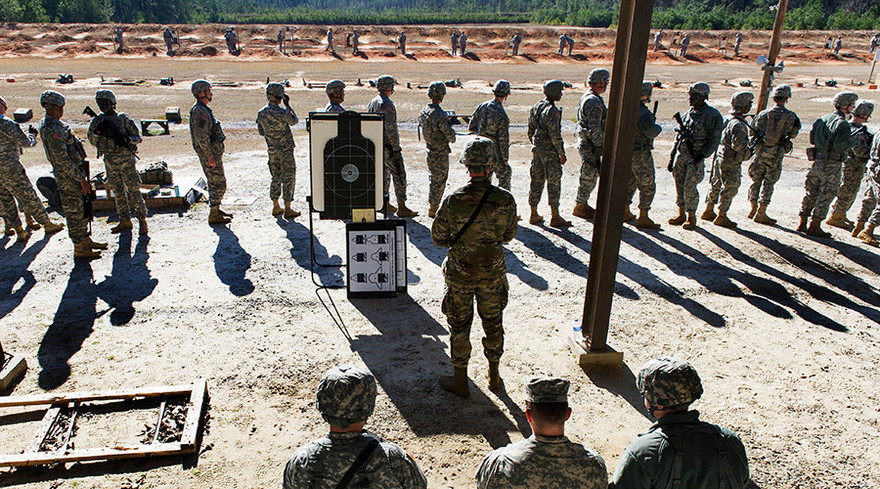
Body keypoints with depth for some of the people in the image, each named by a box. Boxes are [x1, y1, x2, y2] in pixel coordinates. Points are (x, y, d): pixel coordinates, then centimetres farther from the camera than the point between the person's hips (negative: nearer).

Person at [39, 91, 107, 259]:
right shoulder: (54, 130, -23)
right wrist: (81, 179, -22)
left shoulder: (47, 124, 11)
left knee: (82, 209, 20)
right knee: (75, 212, 0)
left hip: (74, 172, 10)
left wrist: (81, 176, 22)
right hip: (69, 177, -10)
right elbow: (62, 159, -25)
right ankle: (80, 248, 9)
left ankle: (85, 240, 32)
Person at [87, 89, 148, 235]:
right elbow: (92, 140, 4)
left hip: (125, 158, -5)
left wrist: (127, 140, -25)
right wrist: (97, 132, -17)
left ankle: (142, 220, 2)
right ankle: (125, 220, 19)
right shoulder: (98, 120, 8)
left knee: (133, 189, -5)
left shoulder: (123, 118, -4)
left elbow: (137, 137, -5)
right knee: (118, 191, 11)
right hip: (109, 160, 5)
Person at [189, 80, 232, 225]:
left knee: (214, 183, 17)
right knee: (219, 184, -7)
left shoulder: (204, 109, 15)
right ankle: (213, 216, -2)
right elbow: (202, 137, -24)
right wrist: (210, 157, -23)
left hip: (213, 152, 10)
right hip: (209, 153, -10)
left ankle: (216, 210, 28)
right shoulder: (200, 111, -18)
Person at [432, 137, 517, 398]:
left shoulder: (453, 200, -19)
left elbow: (438, 237, -9)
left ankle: (460, 380, 26)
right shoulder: (505, 200, -14)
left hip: (460, 272, -2)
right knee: (493, 323, 20)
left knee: (459, 326, 14)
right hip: (493, 272, 2)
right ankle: (494, 375, 36)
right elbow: (508, 236, 0)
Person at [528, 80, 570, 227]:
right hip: (549, 151, -8)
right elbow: (555, 135, -20)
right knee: (554, 182, -1)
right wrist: (562, 153, -13)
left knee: (537, 180, 12)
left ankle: (534, 215, 18)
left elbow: (530, 130, 15)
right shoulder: (552, 111, -18)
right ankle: (555, 217, 3)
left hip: (537, 149, 8)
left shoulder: (536, 107, 8)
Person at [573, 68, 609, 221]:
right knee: (588, 176, -1)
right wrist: (599, 147, -20)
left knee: (590, 176, 17)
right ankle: (579, 207, 9)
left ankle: (583, 204, 26)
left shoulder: (587, 98, 13)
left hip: (585, 142, 10)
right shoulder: (593, 102, -20)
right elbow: (595, 129, -23)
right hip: (590, 145, -10)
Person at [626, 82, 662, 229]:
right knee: (647, 186, 0)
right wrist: (658, 127, 0)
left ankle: (625, 212, 28)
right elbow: (651, 133, -22)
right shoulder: (642, 112, -22)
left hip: (626, 151, 9)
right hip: (639, 154, -9)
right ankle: (643, 218, 1)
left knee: (629, 182, 21)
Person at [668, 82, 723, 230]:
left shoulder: (713, 115, -10)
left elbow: (715, 140, -11)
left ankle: (691, 217, 8)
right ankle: (681, 215, 22)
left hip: (696, 157, -6)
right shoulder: (690, 113, 10)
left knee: (689, 187, -7)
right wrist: (673, 155, 14)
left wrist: (703, 154, -21)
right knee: (679, 184, 9)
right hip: (681, 154, 6)